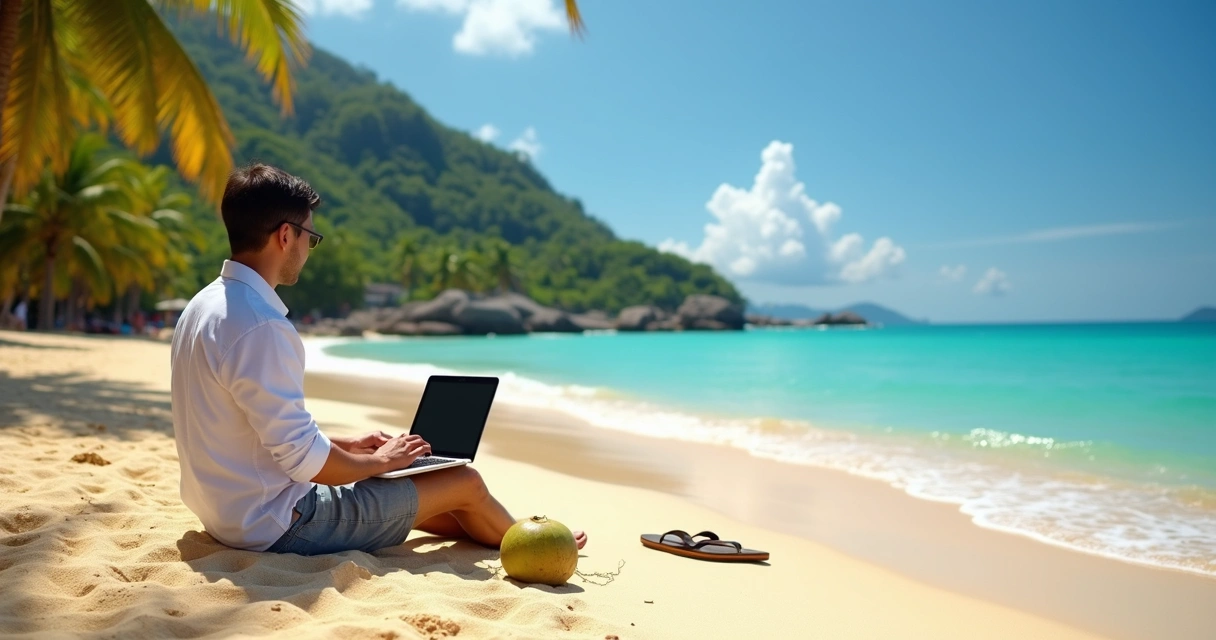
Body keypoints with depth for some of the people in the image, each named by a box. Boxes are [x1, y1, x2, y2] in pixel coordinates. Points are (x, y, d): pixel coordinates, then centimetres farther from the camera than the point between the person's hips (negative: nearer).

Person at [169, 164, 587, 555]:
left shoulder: (205, 306, 5)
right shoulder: (260, 326, -27)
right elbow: (304, 458, -25)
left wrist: (347, 445, 12)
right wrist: (379, 461, -7)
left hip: (233, 511, 10)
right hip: (276, 526, -9)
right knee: (465, 483, 5)